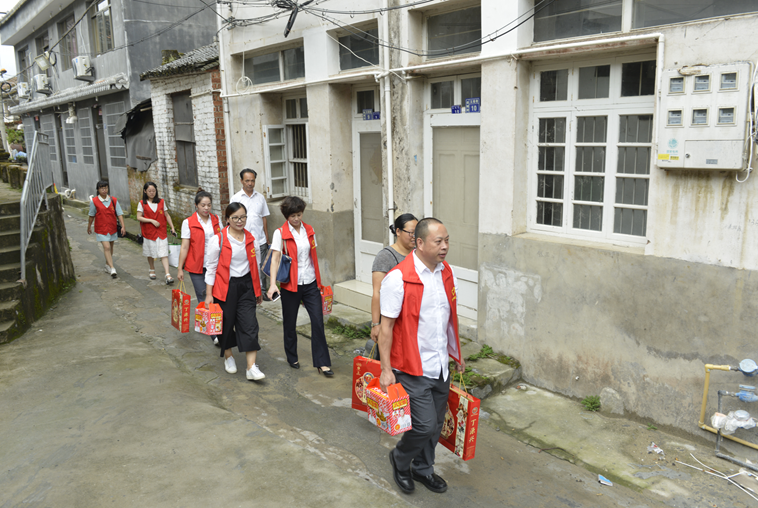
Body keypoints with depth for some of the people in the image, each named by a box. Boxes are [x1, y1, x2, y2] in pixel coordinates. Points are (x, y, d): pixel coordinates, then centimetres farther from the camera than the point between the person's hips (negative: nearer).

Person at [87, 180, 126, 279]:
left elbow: (119, 214, -2)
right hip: (101, 229, -3)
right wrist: (89, 226, 15)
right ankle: (112, 269, -15)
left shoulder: (113, 200, -1)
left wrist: (123, 226, -11)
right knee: (106, 247, -12)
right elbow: (92, 215, 6)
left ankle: (107, 265, 33)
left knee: (110, 247, 14)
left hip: (112, 228, 3)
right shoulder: (94, 201, -7)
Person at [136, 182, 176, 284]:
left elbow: (167, 215, 10)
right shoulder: (142, 204, 0)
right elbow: (139, 217, -5)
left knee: (164, 253, -7)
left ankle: (168, 275, -14)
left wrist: (172, 227, 5)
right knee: (150, 253, 14)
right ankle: (152, 270, 35)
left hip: (161, 232, 0)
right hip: (149, 232, 0)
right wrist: (151, 220, -15)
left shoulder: (161, 202, 5)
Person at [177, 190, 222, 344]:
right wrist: (180, 268, -4)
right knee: (203, 298, -2)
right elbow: (185, 247, -3)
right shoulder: (188, 222, -4)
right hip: (197, 267, -3)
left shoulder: (216, 220, 6)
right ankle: (214, 334, 1)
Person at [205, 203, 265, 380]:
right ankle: (228, 357, 36)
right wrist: (209, 294, -6)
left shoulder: (250, 239, 4)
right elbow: (211, 267, -4)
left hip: (246, 285, 3)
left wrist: (258, 290, 16)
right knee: (227, 323, 10)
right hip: (225, 286, -3)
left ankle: (251, 367, -4)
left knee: (249, 325, -5)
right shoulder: (218, 240, -8)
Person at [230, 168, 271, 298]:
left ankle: (262, 290, 19)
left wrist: (267, 238, 10)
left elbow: (264, 218, 12)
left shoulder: (260, 198, 8)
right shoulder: (236, 198, 1)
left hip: (260, 240, 2)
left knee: (261, 266, 7)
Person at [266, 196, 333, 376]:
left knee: (318, 321, -2)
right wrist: (272, 284, -25)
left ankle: (322, 363, 5)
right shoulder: (280, 233, -7)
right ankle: (292, 358, 32)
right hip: (290, 285, -3)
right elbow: (275, 259, -13)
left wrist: (319, 281, 16)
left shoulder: (309, 230, 6)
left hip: (310, 283, 3)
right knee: (290, 323, 10)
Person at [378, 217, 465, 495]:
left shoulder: (447, 273, 3)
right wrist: (386, 369, -16)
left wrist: (457, 354, 21)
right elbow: (386, 326, -16)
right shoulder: (398, 278, -19)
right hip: (413, 368, -7)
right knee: (425, 425, -4)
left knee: (436, 423, 17)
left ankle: (422, 468, 41)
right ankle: (400, 459, 27)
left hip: (440, 366, 7)